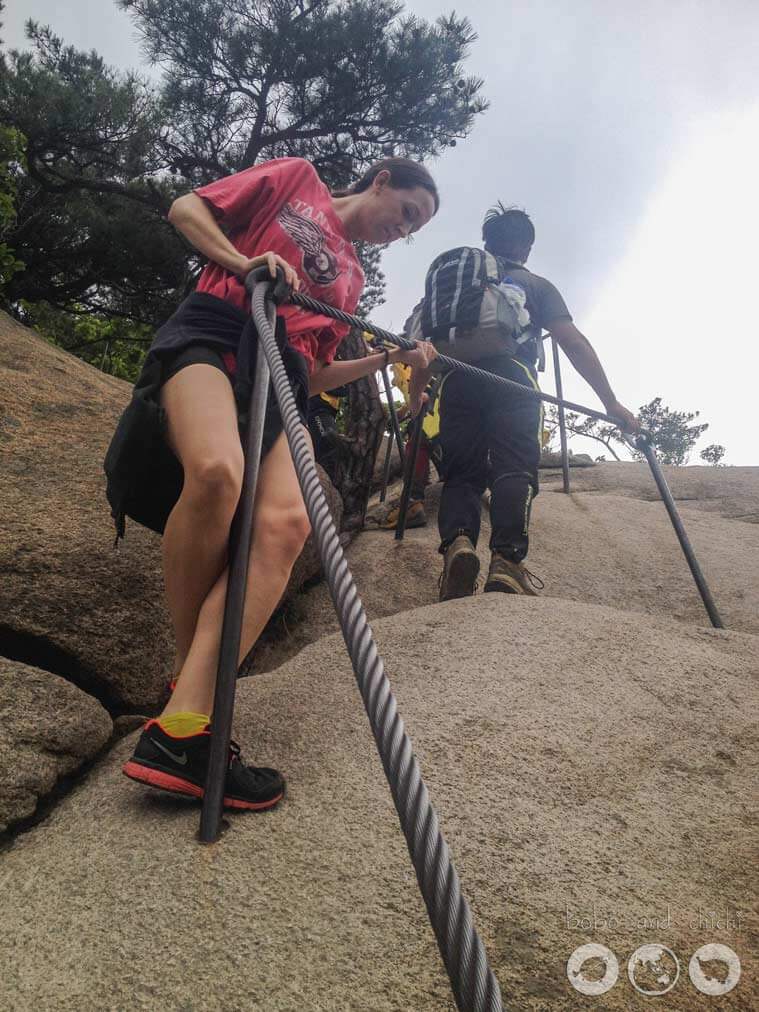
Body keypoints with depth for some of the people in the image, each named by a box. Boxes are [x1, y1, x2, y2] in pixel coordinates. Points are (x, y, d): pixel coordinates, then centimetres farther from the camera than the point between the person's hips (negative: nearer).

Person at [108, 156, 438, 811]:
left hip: (281, 374, 5)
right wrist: (245, 263, -5)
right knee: (218, 470, -38)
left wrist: (389, 358, 15)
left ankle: (181, 727, -34)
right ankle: (190, 676, -19)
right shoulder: (297, 178, 20)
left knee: (286, 523, -27)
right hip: (213, 334, -5)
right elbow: (186, 209, 12)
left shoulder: (351, 278, 32)